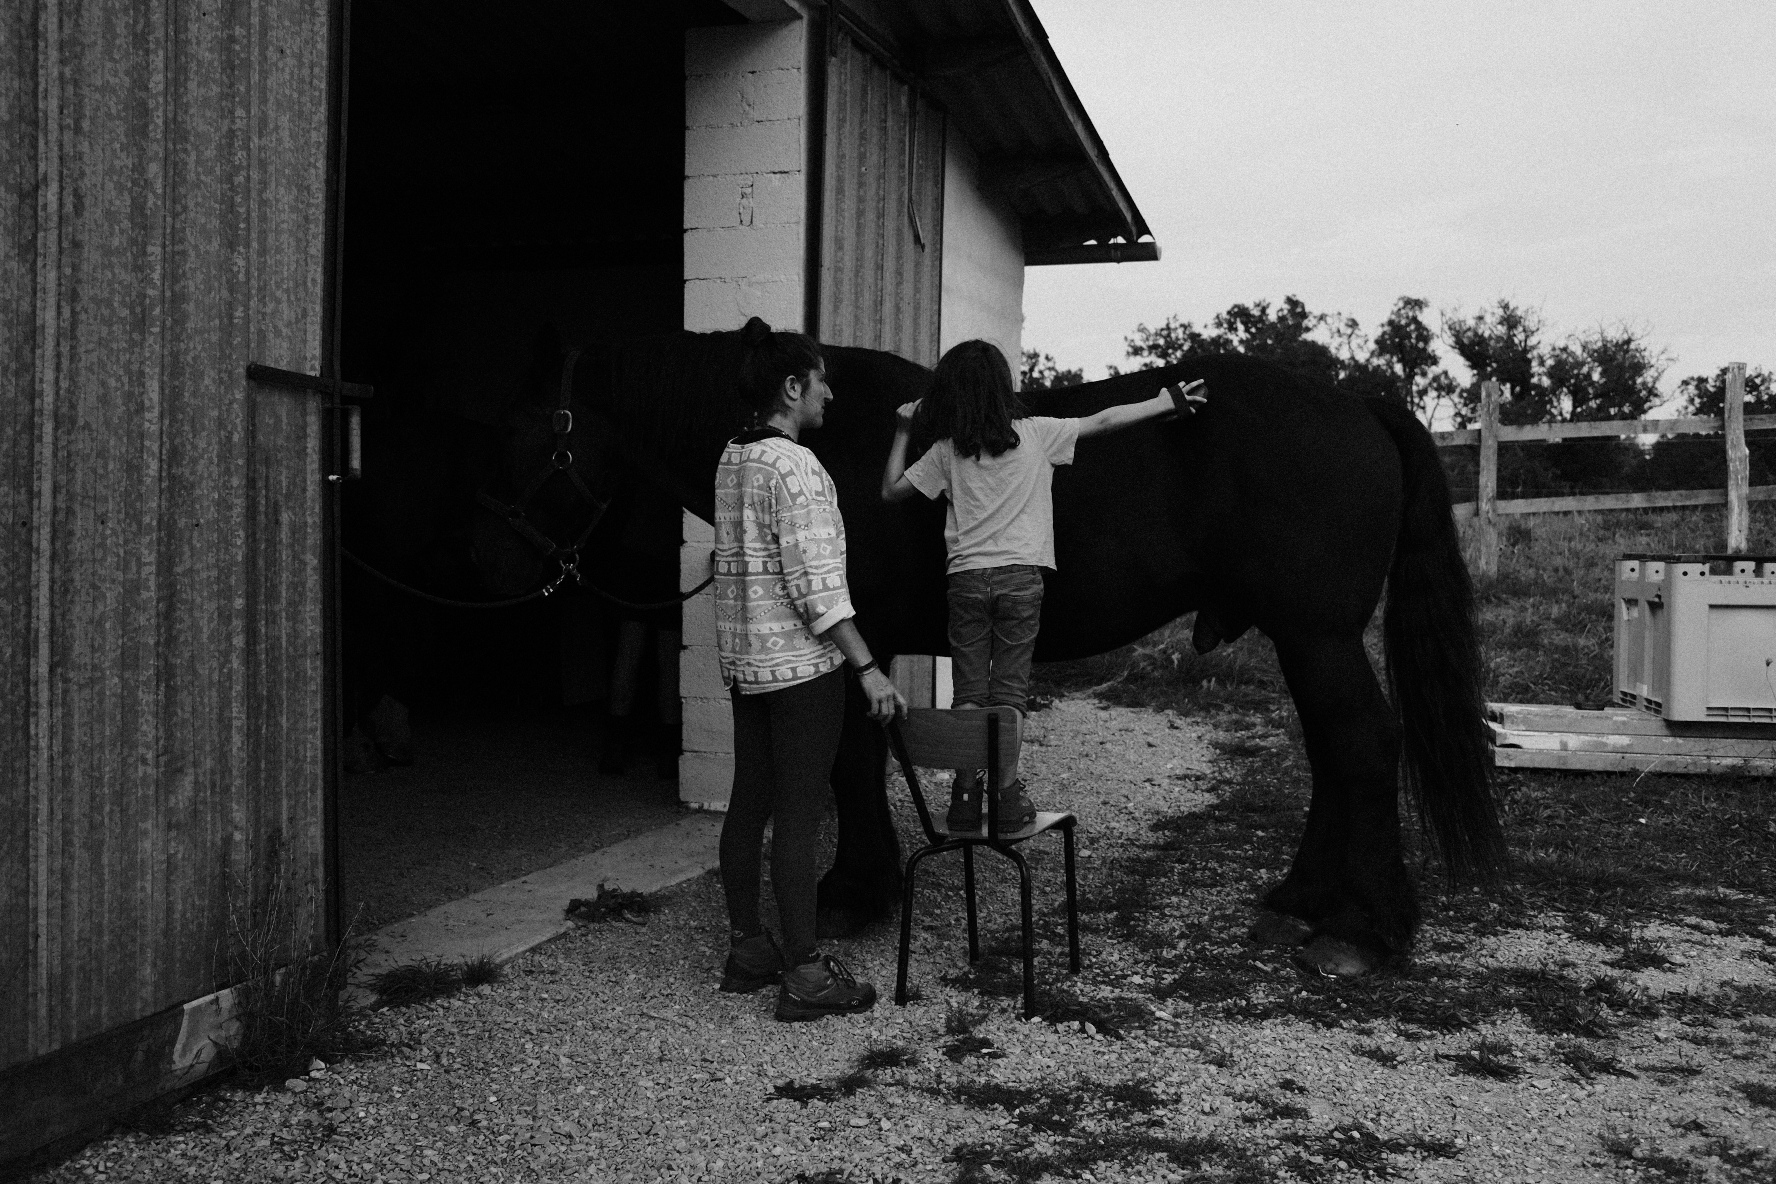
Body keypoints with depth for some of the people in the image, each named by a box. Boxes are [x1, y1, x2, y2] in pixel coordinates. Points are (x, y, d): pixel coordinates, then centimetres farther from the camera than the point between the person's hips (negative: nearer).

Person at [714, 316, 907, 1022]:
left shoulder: (732, 459, 11)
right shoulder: (794, 466, -17)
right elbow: (815, 585, -21)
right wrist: (867, 667, -18)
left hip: (744, 663, 9)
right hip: (801, 664, -9)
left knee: (749, 804, 14)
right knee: (799, 815, -4)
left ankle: (747, 950, 24)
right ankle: (803, 976, 3)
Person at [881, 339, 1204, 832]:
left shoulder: (947, 451, 4)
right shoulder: (1035, 434, 2)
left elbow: (892, 489, 11)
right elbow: (1104, 421, 6)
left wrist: (902, 432, 21)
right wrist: (1169, 401, 14)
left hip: (966, 577, 1)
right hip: (1020, 575, 0)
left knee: (969, 691, 5)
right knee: (1009, 688, 4)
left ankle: (965, 794, 4)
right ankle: (1008, 792, 3)